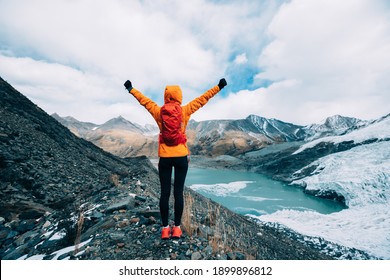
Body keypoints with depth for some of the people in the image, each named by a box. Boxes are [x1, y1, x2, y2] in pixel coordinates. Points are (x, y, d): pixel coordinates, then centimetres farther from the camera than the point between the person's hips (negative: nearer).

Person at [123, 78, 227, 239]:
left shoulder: (159, 112, 2)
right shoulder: (185, 111, -1)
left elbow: (144, 100, 17)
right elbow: (202, 99, 8)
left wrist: (131, 89, 34)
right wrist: (219, 87, 19)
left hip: (164, 157, 1)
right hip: (181, 157, 0)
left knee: (164, 193, 8)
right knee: (178, 192, 6)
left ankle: (165, 228, 16)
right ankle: (177, 228, 15)